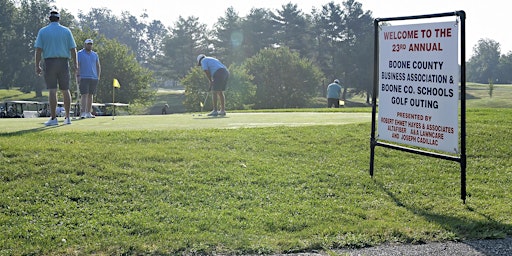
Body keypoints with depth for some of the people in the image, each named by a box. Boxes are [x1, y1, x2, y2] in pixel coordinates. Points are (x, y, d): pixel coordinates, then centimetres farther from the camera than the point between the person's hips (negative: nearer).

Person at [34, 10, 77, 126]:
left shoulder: (42, 31, 3)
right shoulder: (66, 31, 6)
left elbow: (38, 50, -3)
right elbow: (72, 49, 3)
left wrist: (37, 66, -1)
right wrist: (75, 64, 10)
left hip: (49, 62, -1)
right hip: (64, 62, 1)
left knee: (52, 91, -4)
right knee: (65, 90, 8)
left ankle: (53, 118, -8)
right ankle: (67, 117, 9)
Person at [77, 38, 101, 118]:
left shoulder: (95, 54, 16)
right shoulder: (79, 54, 3)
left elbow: (98, 66, 18)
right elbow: (77, 65, -3)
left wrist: (98, 76, 8)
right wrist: (78, 75, -13)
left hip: (94, 78, 5)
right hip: (84, 78, -5)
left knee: (91, 95, 6)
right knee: (84, 95, -12)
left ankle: (89, 113, 10)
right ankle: (82, 113, -16)